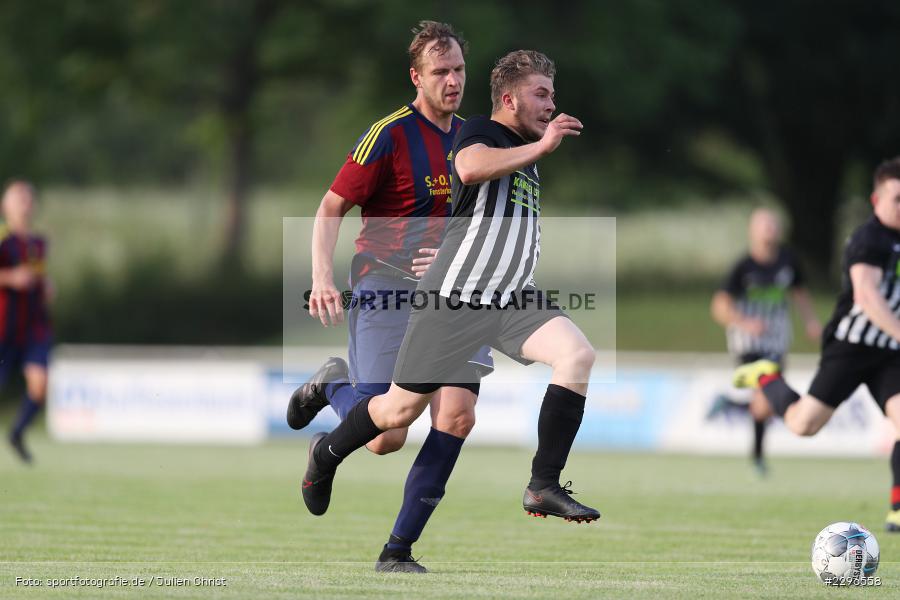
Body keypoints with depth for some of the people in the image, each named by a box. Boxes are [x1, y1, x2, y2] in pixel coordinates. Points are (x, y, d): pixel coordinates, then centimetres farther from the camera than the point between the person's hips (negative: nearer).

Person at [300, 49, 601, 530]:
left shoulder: (526, 156, 19)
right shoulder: (479, 132, -6)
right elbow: (470, 168, -32)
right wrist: (542, 145, -29)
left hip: (512, 302, 7)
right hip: (453, 297, -7)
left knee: (578, 355, -20)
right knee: (402, 409, 4)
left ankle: (544, 488, -19)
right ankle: (327, 452, 34)